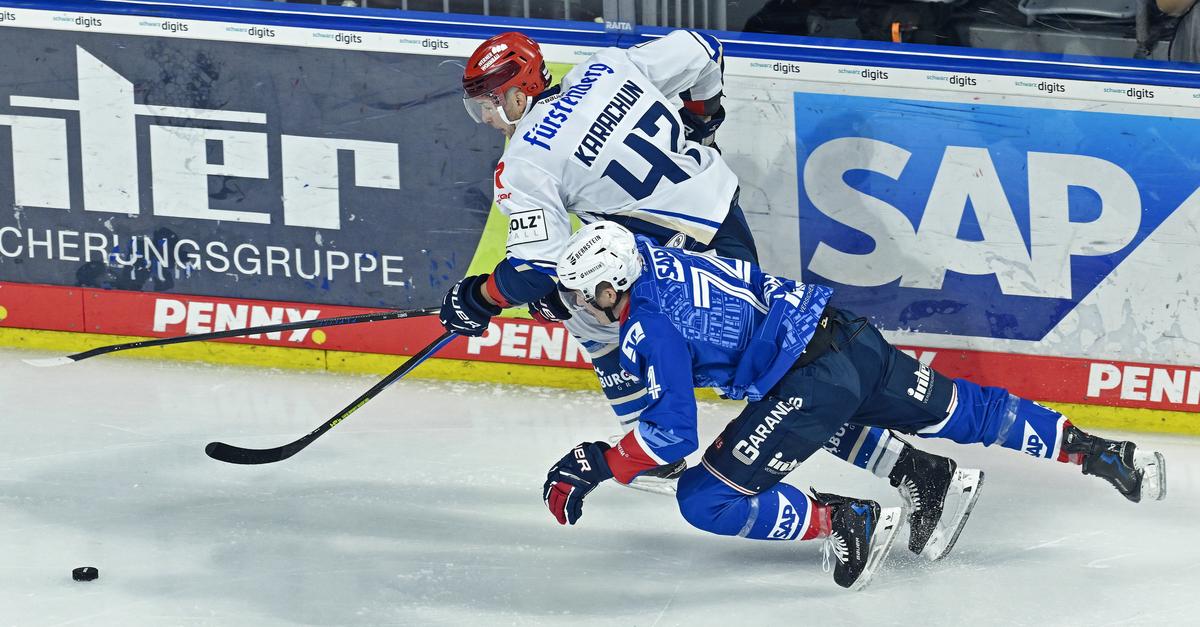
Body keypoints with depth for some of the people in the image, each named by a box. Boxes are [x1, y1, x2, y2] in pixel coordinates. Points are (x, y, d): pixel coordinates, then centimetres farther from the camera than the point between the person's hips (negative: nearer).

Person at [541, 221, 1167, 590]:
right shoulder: (648, 256, 10)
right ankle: (1100, 451, 27)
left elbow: (673, 432, -14)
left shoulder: (649, 328, -12)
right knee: (959, 412, 24)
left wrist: (599, 466, -4)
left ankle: (846, 521, -6)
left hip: (810, 382, -9)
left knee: (706, 500, -5)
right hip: (846, 333, 9)